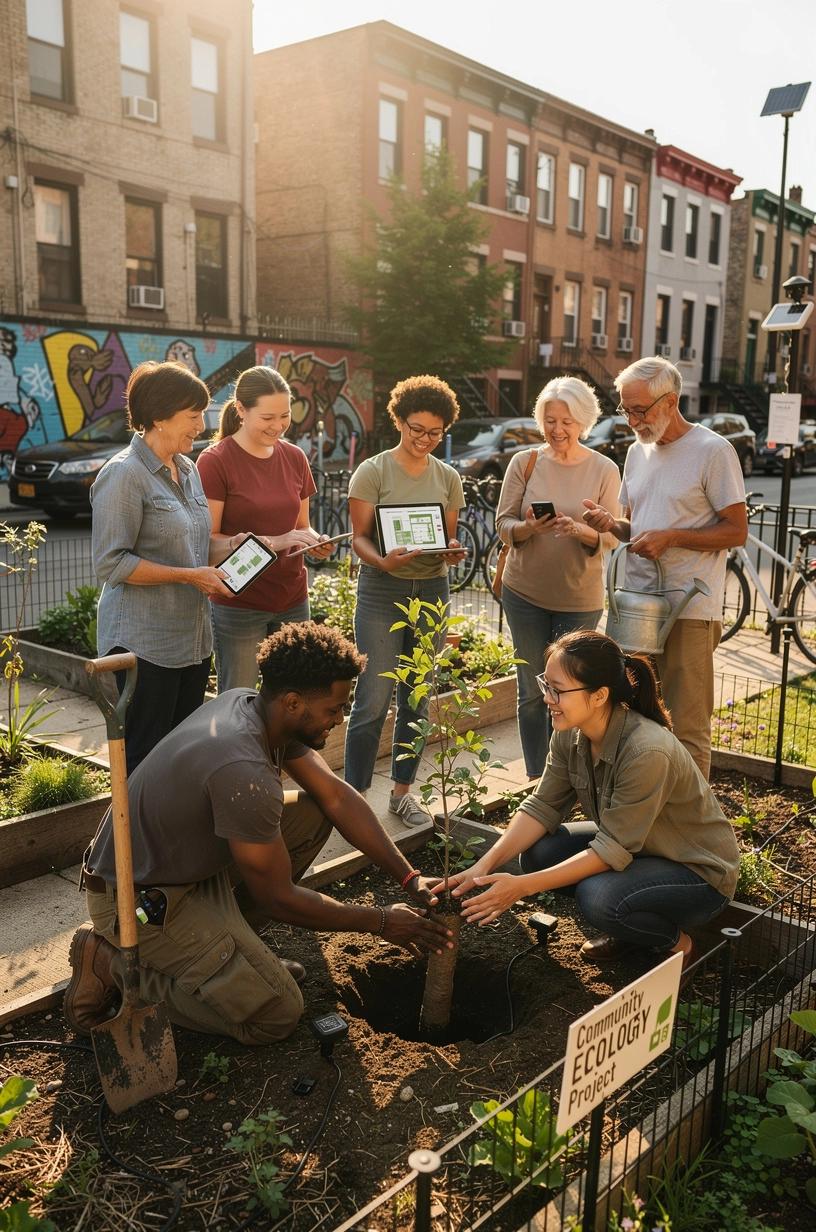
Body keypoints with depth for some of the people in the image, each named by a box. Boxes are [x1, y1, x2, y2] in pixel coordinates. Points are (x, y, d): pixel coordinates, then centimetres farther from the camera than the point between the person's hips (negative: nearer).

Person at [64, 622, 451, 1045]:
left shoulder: (252, 705, -6)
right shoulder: (244, 772, -33)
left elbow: (336, 795, 0)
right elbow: (279, 899, -21)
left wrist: (409, 877, -4)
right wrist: (381, 921, -10)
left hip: (188, 858, 9)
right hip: (137, 899, -9)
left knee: (313, 814, 3)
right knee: (278, 1013, -9)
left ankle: (229, 943, 11)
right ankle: (115, 963, -2)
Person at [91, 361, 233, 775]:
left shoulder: (187, 470, 12)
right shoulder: (124, 474, -13)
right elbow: (110, 563, -17)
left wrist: (231, 548, 3)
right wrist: (189, 576, -18)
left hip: (193, 639, 8)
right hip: (144, 643, -8)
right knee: (145, 760, 1)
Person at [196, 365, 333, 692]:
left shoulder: (294, 458, 9)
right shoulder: (215, 461, -9)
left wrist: (314, 541, -5)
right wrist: (274, 542, -22)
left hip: (292, 601, 5)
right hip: (239, 603, -5)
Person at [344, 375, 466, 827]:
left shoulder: (448, 478, 9)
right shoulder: (373, 472, -3)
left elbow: (449, 535, 12)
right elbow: (359, 537, -6)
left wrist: (451, 551, -11)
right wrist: (384, 561, -26)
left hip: (432, 590, 4)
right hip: (382, 591, -4)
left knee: (416, 699, 10)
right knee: (373, 701, -6)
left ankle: (402, 790, 24)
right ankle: (355, 795, 6)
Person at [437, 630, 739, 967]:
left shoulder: (647, 752, -35)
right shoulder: (570, 734, -12)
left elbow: (613, 850, -31)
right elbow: (542, 806, -7)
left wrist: (523, 886, -32)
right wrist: (485, 865, -21)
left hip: (699, 872, -7)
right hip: (633, 846, 7)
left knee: (598, 896, -32)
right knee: (537, 853, -10)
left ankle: (675, 941, 0)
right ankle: (627, 929, 10)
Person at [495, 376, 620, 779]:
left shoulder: (604, 470, -2)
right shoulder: (525, 462, -1)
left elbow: (610, 537, -3)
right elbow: (503, 525, -1)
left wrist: (581, 531, -24)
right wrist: (529, 528, -22)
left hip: (580, 598, -1)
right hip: (525, 593, 1)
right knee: (533, 691, 8)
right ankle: (537, 780, 22)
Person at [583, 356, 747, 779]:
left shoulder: (713, 451, -6)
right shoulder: (637, 451, 15)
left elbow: (736, 531, -7)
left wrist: (671, 537, -17)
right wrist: (611, 524, 0)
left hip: (689, 609, -7)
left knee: (686, 729, -2)